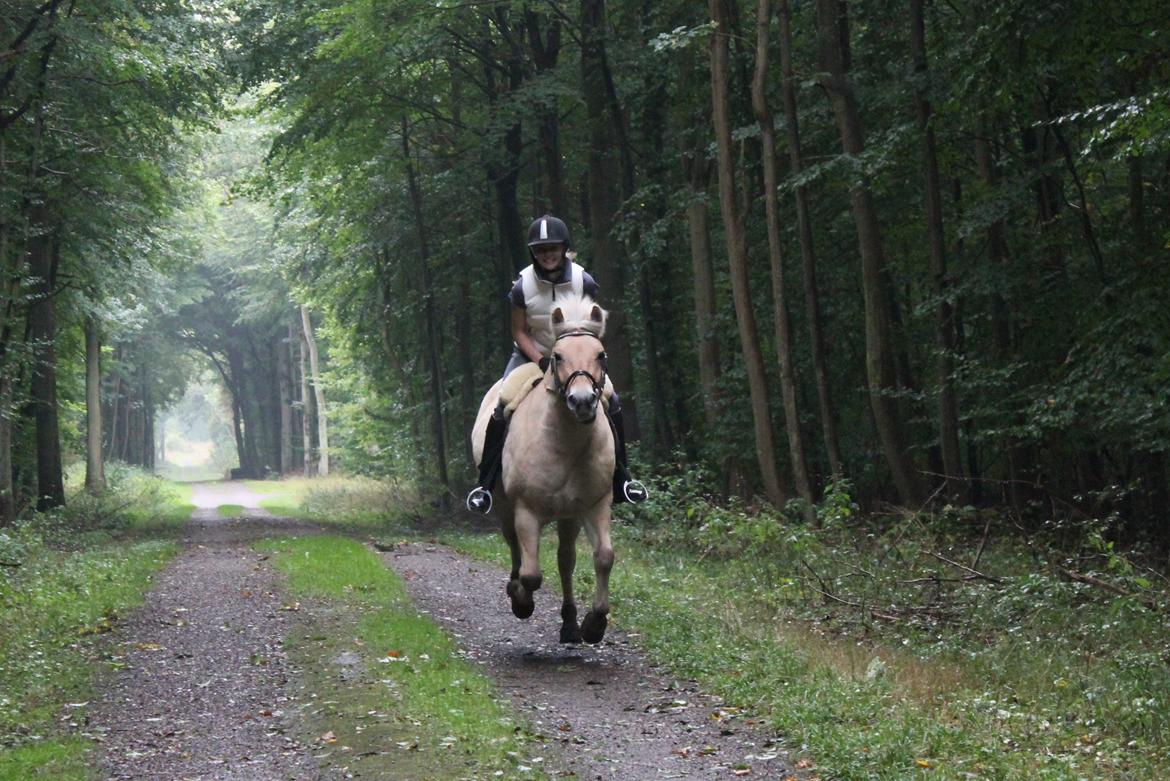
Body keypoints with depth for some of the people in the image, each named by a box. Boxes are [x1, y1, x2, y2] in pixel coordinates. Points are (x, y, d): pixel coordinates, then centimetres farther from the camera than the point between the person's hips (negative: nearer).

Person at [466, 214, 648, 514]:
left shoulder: (583, 281, -15)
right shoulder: (523, 286, -17)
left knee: (612, 402, -12)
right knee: (502, 409, -19)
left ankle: (621, 478, 6)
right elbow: (519, 332, -8)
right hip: (532, 354, -1)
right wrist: (541, 362, -21)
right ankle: (485, 483, -5)